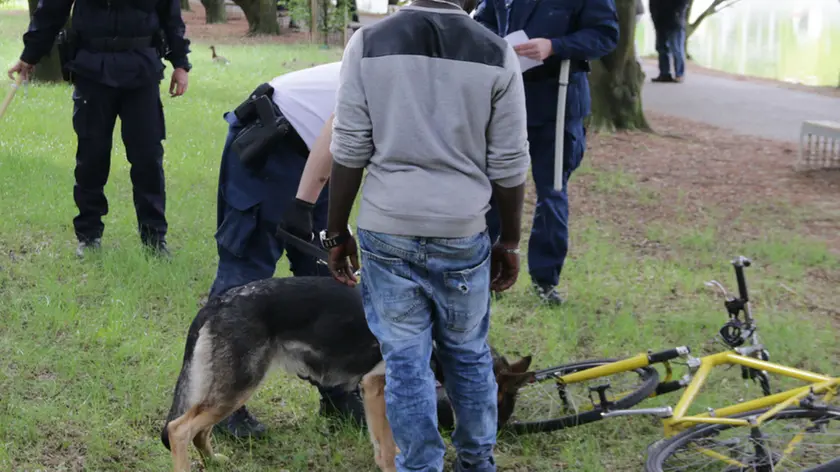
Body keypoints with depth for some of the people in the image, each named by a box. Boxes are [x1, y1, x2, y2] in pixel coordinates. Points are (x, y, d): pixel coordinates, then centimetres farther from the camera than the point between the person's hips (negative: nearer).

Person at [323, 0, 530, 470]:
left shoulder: (369, 43, -5)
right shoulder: (497, 54, -5)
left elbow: (349, 152, -4)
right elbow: (509, 166, -2)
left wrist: (337, 231, 6)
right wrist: (510, 242, 11)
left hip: (386, 230, 0)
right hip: (462, 234, 1)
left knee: (404, 360, 9)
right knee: (469, 354, 19)